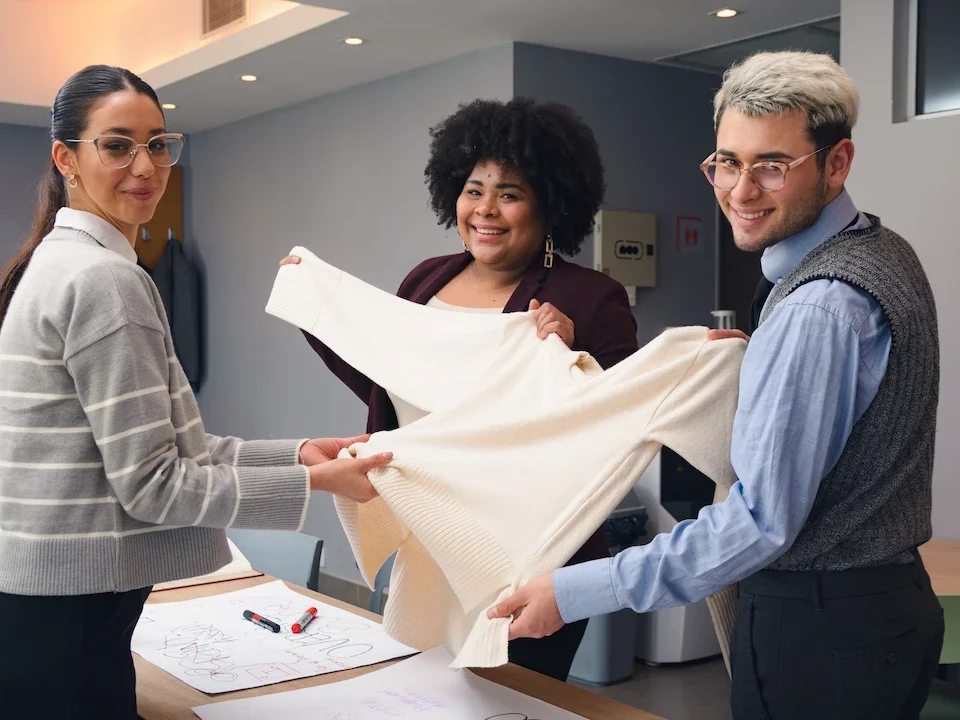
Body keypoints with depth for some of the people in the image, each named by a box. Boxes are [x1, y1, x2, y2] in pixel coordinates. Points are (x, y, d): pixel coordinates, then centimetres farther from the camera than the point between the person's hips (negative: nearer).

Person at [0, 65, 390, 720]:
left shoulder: (56, 264, 13)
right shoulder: (105, 279, -18)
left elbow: (150, 445, 10)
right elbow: (151, 484, -19)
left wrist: (298, 452, 4)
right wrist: (316, 482, -13)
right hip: (63, 617, -10)